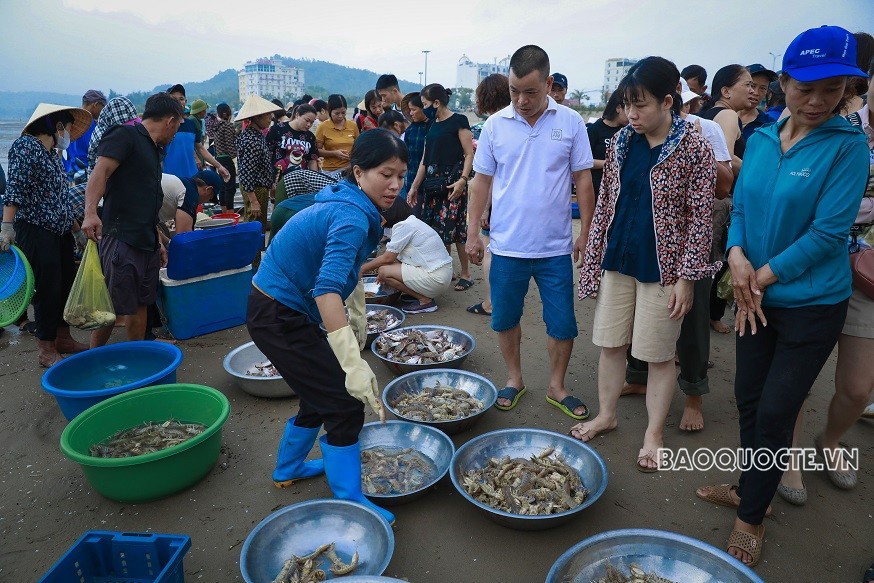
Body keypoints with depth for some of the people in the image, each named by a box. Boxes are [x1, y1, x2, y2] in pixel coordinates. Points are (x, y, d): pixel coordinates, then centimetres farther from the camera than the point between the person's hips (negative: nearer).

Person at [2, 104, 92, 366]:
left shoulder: (53, 153, 16)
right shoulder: (25, 146, -10)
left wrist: (75, 225, 25)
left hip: (60, 231, 9)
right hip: (36, 231, -9)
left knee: (66, 285, 13)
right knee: (48, 290, -4)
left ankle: (63, 338, 27)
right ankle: (46, 350, 7)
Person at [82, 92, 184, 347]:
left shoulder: (153, 149, 21)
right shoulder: (125, 135, -5)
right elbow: (100, 171, -21)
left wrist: (157, 241, 26)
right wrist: (90, 213, -35)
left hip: (146, 241, 9)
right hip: (121, 238, -9)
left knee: (140, 304, 13)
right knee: (112, 307, -3)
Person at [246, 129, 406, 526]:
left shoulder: (348, 204, 5)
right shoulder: (352, 217, -25)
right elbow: (327, 288, -39)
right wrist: (353, 362, -45)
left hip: (280, 310, 10)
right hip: (279, 317, -10)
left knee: (323, 393, 21)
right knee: (344, 403, -6)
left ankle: (288, 469, 41)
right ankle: (350, 503, 7)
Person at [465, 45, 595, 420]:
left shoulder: (571, 123, -2)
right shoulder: (495, 124, 0)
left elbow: (583, 179, 2)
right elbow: (482, 180, 5)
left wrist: (586, 232, -1)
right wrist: (473, 232, 2)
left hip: (556, 247, 0)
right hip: (506, 245, 1)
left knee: (563, 323, 7)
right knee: (505, 319, 12)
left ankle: (556, 387, 28)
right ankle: (514, 379, 33)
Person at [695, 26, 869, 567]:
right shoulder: (760, 139, 3)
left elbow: (828, 232, -17)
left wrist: (762, 276, -15)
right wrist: (737, 257, -12)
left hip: (812, 305, -5)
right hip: (756, 298, 5)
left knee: (774, 414, 1)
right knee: (749, 400, 15)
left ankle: (751, 518, 21)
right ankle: (751, 487, 37)